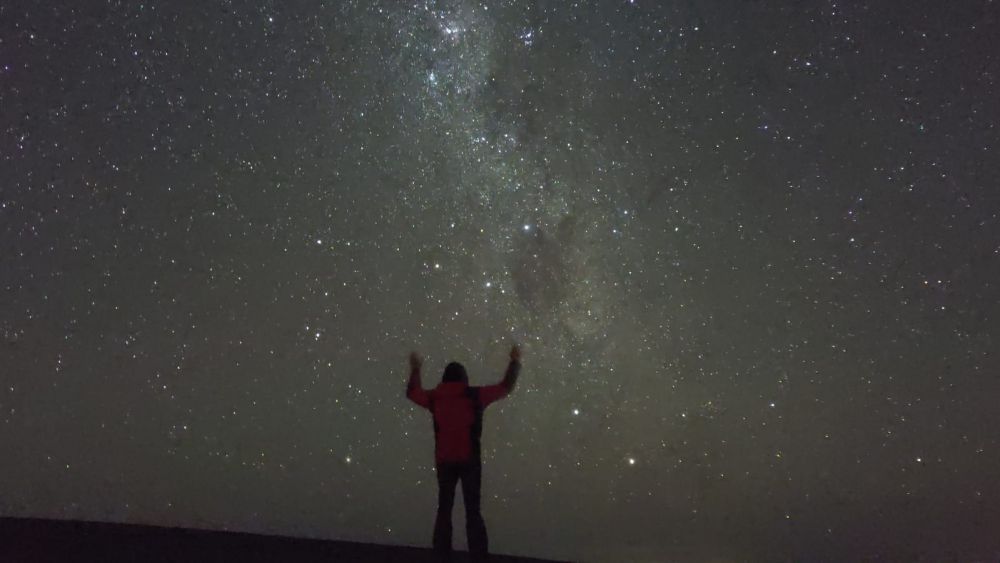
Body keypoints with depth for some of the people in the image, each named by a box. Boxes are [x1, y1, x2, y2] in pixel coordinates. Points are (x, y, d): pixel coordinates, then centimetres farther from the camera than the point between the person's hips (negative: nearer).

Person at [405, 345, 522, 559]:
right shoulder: (475, 395, -5)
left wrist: (415, 368, 36)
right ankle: (478, 553, -2)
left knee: (444, 508, 13)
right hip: (469, 460, -2)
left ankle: (441, 552, 11)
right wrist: (515, 361, 16)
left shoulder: (435, 397, 2)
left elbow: (412, 392, 22)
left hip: (444, 461, 2)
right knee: (472, 509, 3)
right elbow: (506, 386, 2)